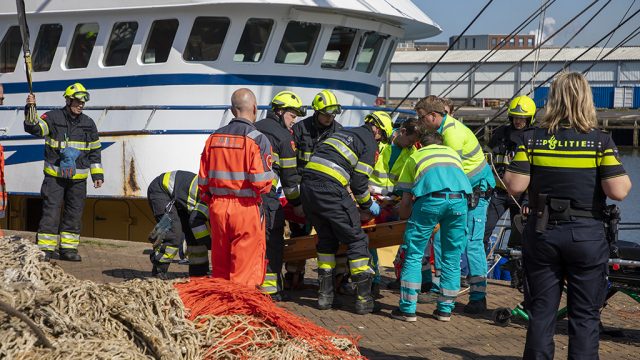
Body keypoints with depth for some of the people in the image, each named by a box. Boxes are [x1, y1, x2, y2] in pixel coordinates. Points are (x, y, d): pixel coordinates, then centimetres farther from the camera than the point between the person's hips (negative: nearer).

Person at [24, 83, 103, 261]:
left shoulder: (88, 124, 10)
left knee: (74, 213, 7)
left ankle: (68, 248, 17)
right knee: (50, 211, -6)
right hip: (54, 175, -4)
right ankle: (45, 249, -1)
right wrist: (30, 111, -34)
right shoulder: (52, 117, -2)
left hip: (78, 178, 4)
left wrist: (97, 174, 12)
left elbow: (95, 151, 15)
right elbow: (34, 128, -17)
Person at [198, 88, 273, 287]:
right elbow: (261, 181, -16)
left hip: (218, 207, 5)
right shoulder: (257, 139, -10)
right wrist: (267, 187, 5)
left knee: (219, 267, 16)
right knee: (245, 269, 1)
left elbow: (203, 179, 10)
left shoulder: (214, 137, 8)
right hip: (246, 208, -5)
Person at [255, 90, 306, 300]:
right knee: (272, 239, -1)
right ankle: (270, 289, -1)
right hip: (264, 193, -7)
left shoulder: (255, 128, 21)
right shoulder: (283, 136, -1)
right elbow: (289, 174, 1)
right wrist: (297, 203, 8)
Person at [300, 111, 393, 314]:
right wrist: (368, 204, 17)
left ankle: (325, 295, 21)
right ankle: (363, 299, 3)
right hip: (329, 189, -8)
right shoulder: (370, 143, 6)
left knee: (327, 239, 21)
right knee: (357, 241, 3)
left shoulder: (344, 133, 29)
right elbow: (359, 181, 0)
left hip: (307, 185, 8)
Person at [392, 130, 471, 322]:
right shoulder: (453, 153, 37)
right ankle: (445, 309, 18)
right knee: (452, 257, 13)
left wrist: (404, 216, 42)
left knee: (413, 255, 7)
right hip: (459, 198, 3)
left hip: (431, 199, -2)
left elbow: (406, 200, 25)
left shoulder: (415, 156, 30)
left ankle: (408, 309, 6)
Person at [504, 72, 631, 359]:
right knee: (585, 315, 7)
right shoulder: (601, 140, -9)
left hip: (541, 234, 2)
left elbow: (515, 185, -9)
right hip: (587, 235, -2)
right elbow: (618, 192, -15)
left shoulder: (531, 139, -4)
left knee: (541, 312, 11)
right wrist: (626, 179, 6)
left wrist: (507, 172, 11)